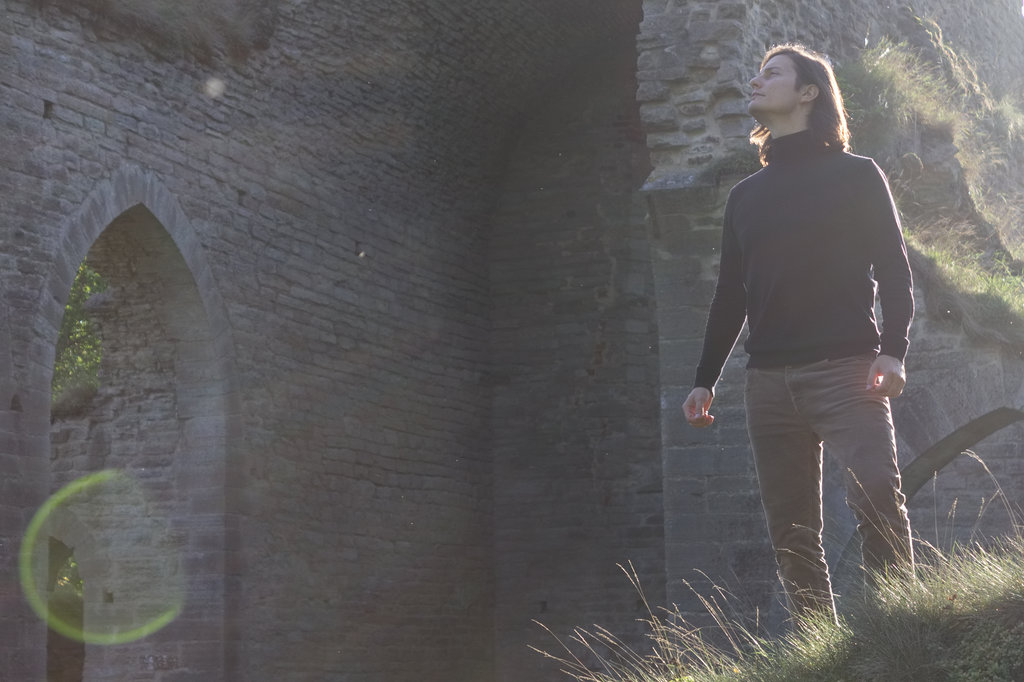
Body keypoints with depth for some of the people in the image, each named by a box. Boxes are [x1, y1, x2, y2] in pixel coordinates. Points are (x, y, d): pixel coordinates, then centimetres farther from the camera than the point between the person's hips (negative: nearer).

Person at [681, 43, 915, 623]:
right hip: (768, 380, 5)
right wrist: (706, 378, 16)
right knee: (791, 532, 1)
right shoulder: (747, 195, 22)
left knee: (878, 495, -22)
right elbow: (731, 293, 23)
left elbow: (894, 269, 1)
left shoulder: (856, 174, 8)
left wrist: (893, 351, -12)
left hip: (845, 369, -5)